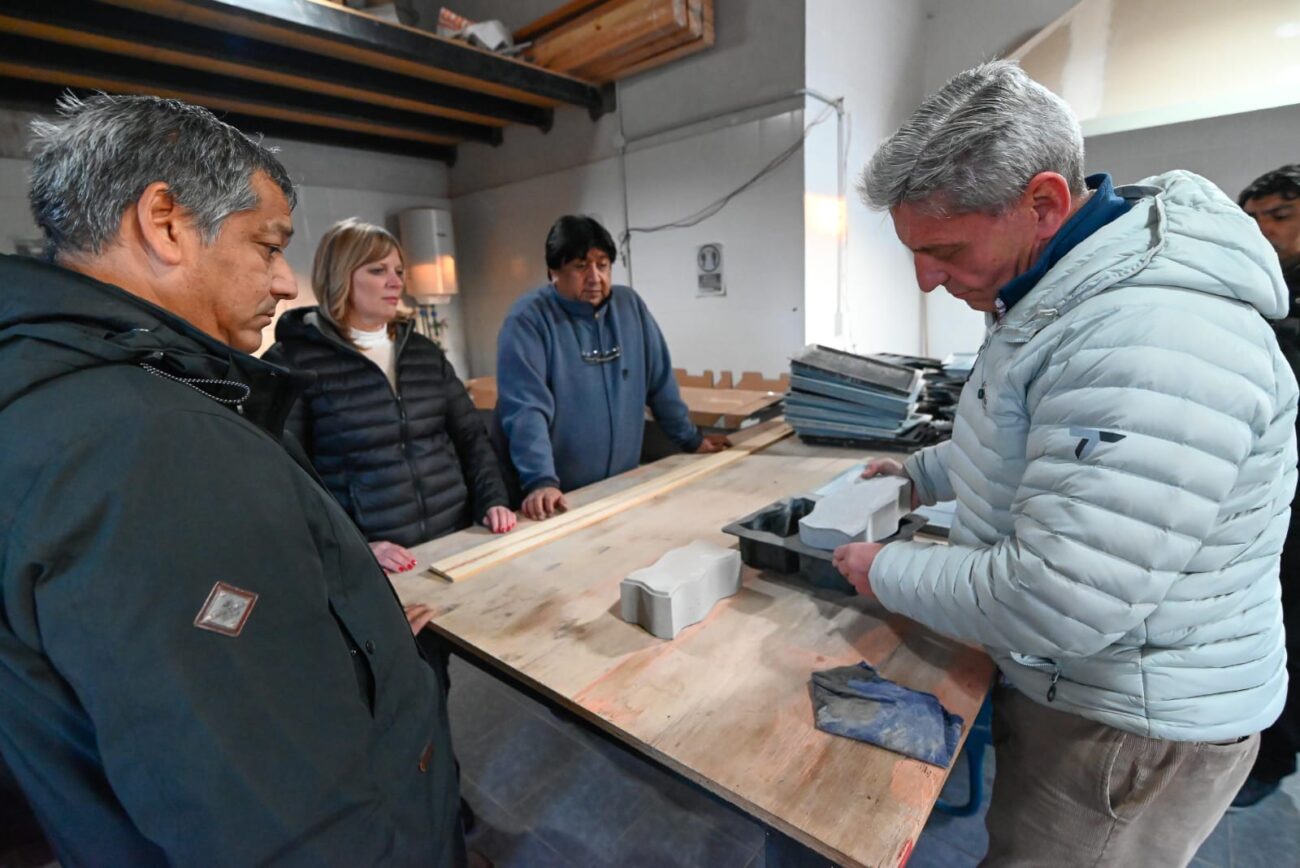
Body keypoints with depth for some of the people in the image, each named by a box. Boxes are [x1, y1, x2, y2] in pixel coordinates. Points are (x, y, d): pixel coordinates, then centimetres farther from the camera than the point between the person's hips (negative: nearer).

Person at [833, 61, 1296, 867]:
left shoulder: (1149, 340, -33)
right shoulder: (1062, 292, 2)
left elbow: (1052, 604, -34)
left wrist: (886, 571, -20)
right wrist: (922, 473, 12)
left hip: (1130, 729, -8)